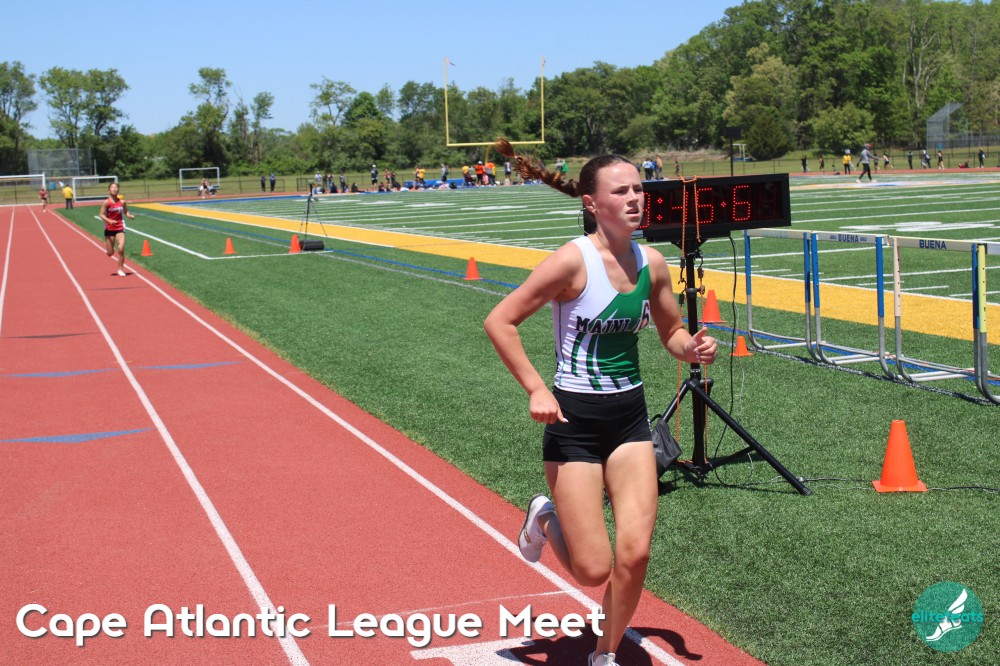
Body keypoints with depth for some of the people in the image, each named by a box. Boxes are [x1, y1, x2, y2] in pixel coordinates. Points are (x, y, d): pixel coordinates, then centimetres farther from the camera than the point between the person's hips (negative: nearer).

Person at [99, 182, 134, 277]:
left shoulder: (122, 202, -1)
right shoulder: (106, 202, -11)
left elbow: (125, 212, 14)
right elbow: (101, 215, -12)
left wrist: (130, 216, -7)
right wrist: (109, 221, -28)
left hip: (120, 228, 1)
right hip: (109, 229, -1)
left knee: (121, 249, -16)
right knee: (110, 253, 5)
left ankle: (120, 269, -2)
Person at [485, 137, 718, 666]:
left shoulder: (651, 263, 0)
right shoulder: (574, 260, -17)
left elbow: (672, 331, 16)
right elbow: (500, 321, -14)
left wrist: (693, 349, -6)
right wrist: (536, 390, -18)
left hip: (630, 417, 5)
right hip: (575, 421, -5)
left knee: (635, 552, -3)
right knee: (594, 569, -4)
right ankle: (544, 519, 30)